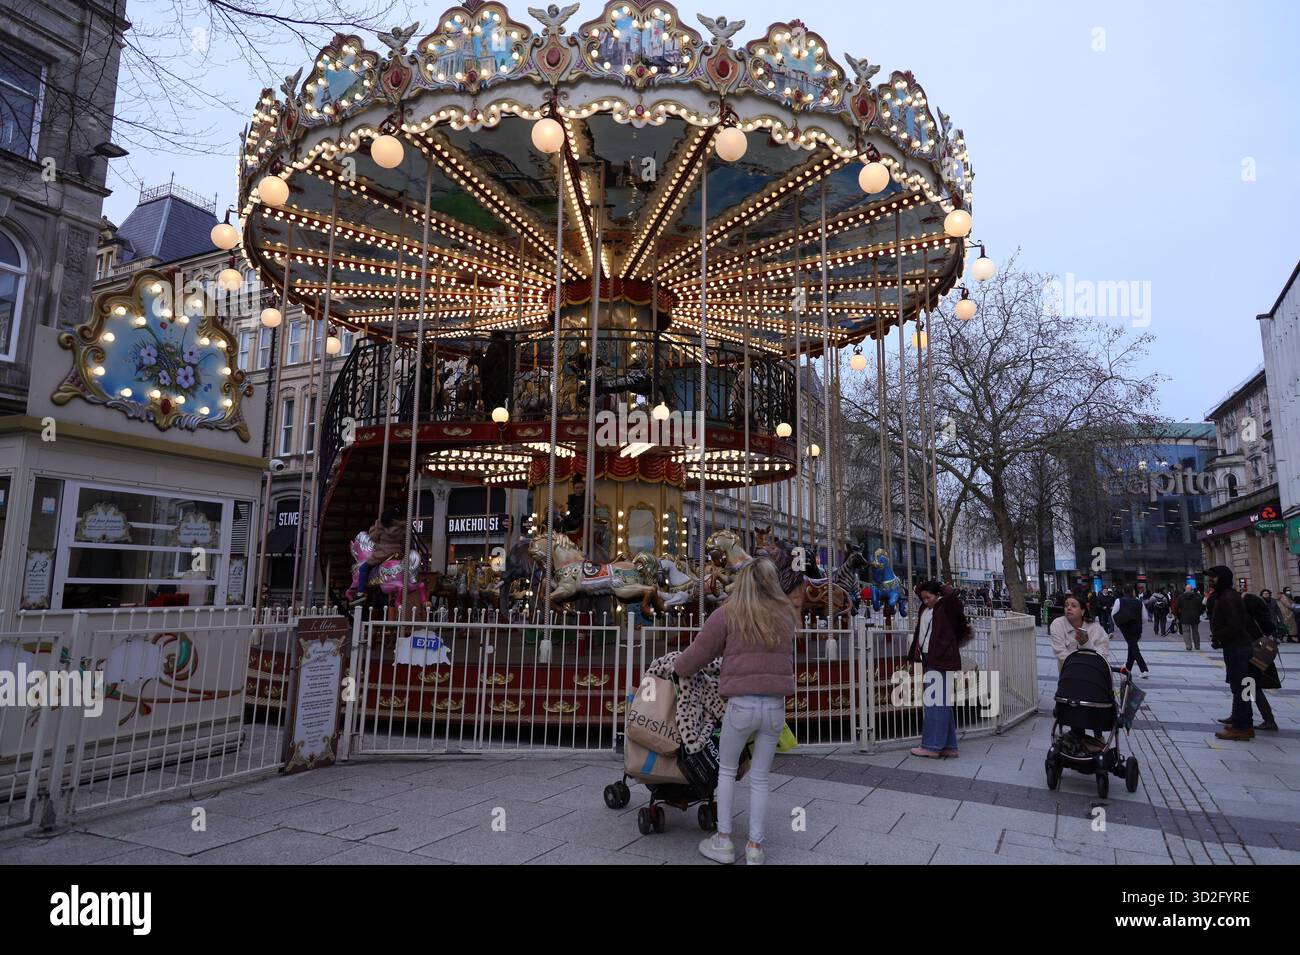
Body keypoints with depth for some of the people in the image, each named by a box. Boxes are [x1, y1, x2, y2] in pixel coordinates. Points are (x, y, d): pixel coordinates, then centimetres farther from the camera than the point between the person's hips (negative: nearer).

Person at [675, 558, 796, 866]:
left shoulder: (727, 614, -5)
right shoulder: (785, 616, 7)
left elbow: (698, 654, 0)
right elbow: (788, 660, 16)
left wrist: (676, 668, 18)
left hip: (742, 704, -3)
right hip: (776, 705, 3)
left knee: (727, 770, 16)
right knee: (759, 776, 15)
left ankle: (723, 841, 21)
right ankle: (755, 846, 20)